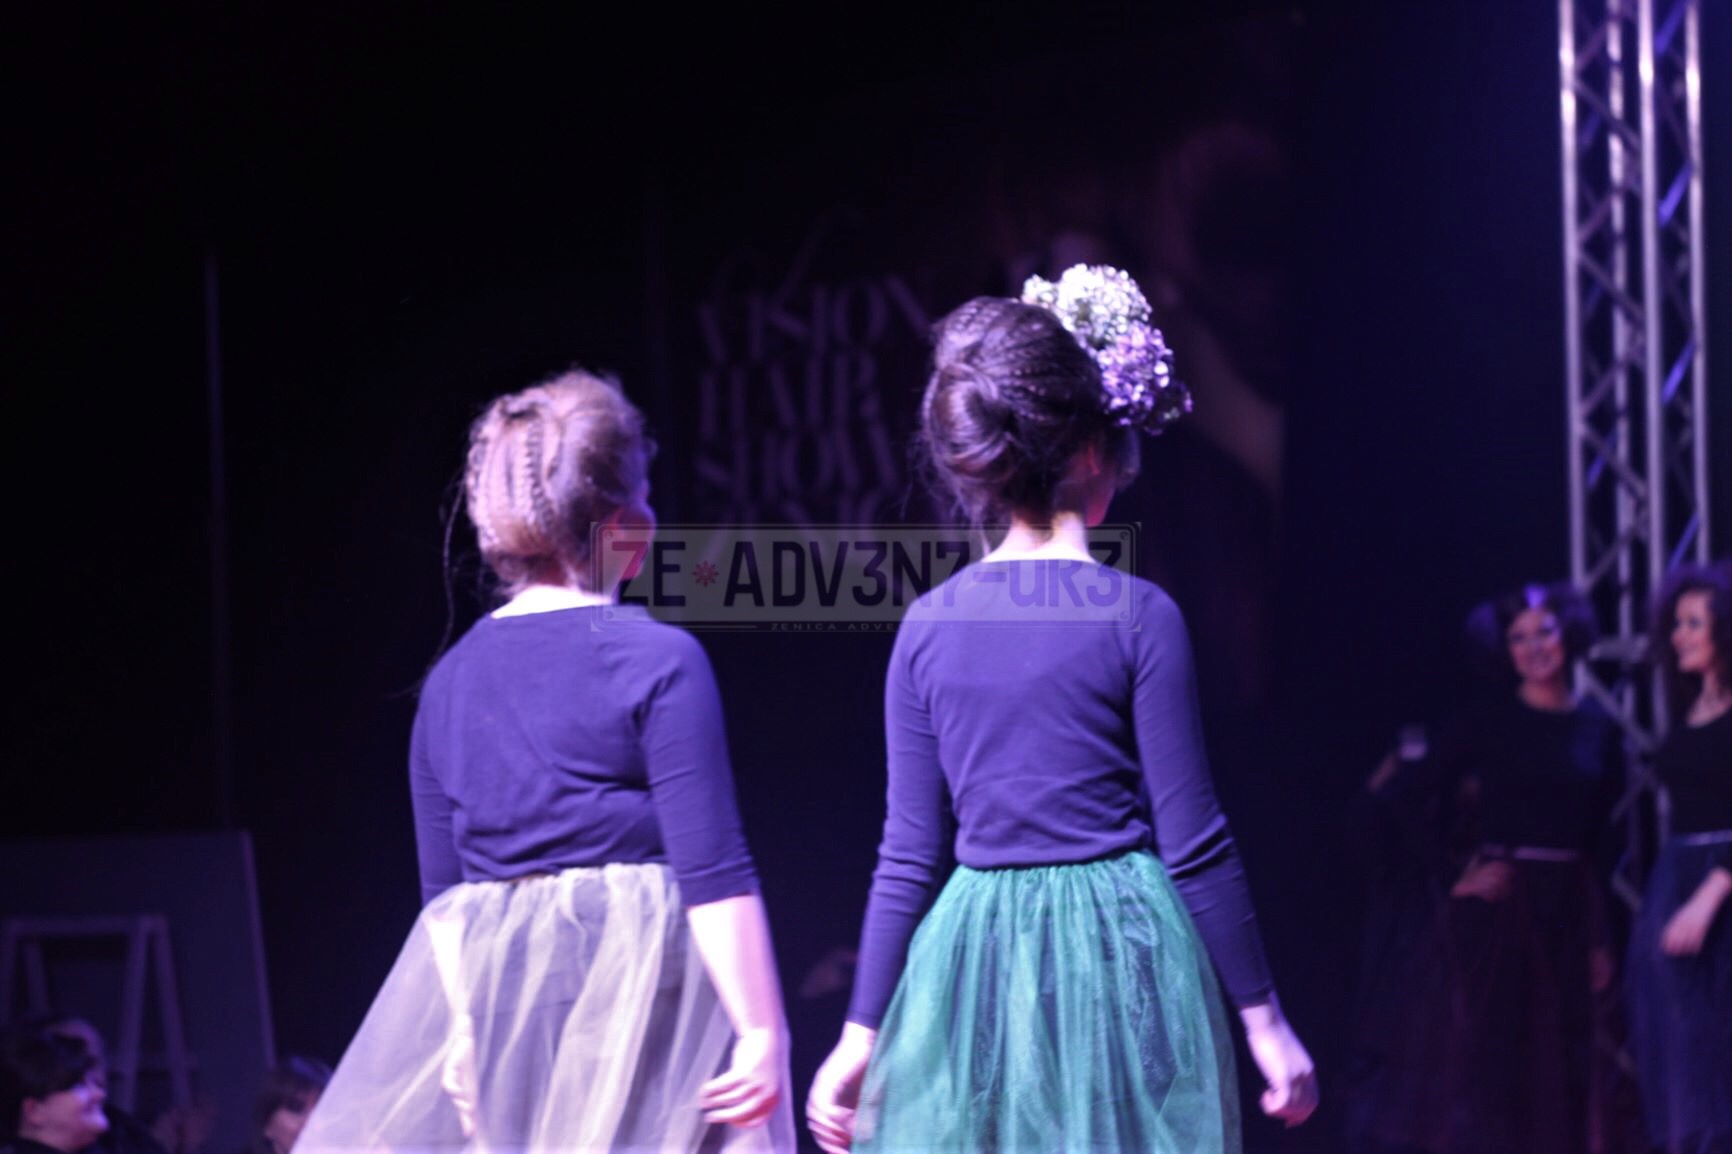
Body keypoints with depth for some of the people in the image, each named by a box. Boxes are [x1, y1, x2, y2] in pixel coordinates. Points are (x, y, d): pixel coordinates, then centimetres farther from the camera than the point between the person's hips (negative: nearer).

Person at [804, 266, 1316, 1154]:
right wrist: (1263, 1018, 1)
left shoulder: (930, 626, 3)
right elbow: (1195, 846, -6)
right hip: (1120, 959, -3)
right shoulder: (1136, 617, -7)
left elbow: (908, 856, 4)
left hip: (973, 976, 3)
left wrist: (862, 1035, 11)